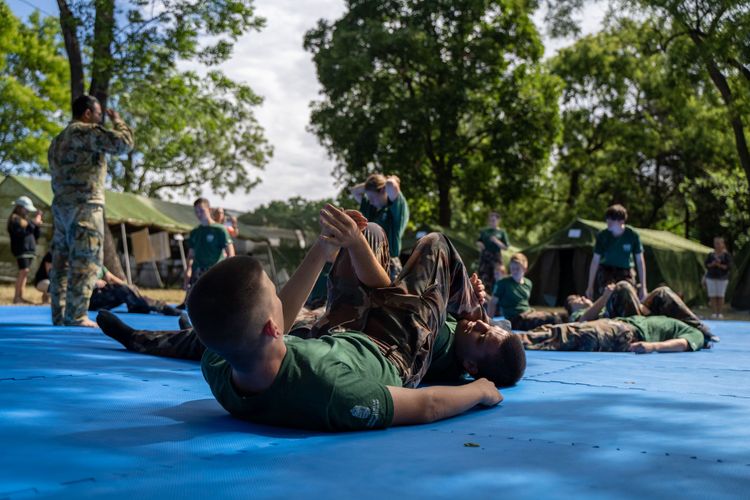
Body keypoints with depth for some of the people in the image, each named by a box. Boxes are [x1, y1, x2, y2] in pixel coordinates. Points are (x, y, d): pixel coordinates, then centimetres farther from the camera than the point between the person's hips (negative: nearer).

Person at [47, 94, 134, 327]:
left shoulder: (59, 140, 22)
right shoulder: (87, 131, -6)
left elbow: (57, 174, 21)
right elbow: (125, 142, -12)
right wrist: (117, 120, 6)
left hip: (61, 205, 9)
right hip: (84, 206, -9)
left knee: (62, 261, 8)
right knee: (85, 261, -9)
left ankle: (59, 314, 9)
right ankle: (76, 316, -12)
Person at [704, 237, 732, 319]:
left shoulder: (726, 255, -4)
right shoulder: (711, 254, 5)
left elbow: (729, 266, -8)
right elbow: (707, 265, 3)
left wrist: (719, 265, -20)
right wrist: (712, 264, -16)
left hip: (722, 278, -2)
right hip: (711, 277, 2)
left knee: (720, 296, -3)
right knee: (712, 296, 0)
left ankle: (720, 314, 4)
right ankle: (714, 313, 5)